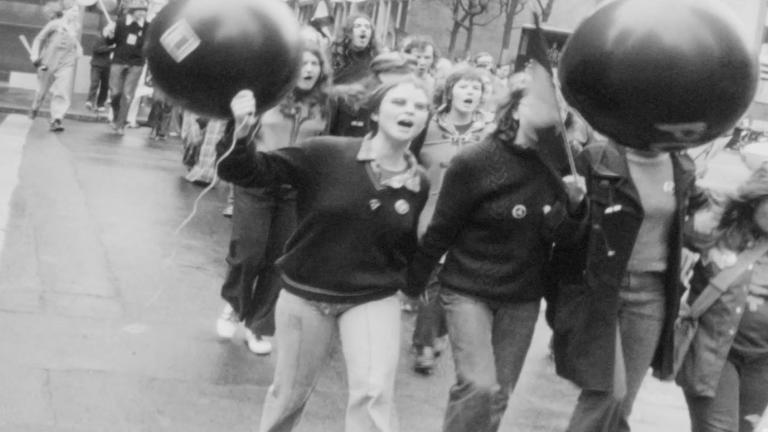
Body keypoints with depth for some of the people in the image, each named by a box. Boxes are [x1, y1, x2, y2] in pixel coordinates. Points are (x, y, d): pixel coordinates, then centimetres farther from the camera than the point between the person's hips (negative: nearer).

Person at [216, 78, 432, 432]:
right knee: (290, 393, 17)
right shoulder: (326, 154, -17)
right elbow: (250, 172, -18)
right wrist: (241, 134, -36)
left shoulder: (418, 184, -6)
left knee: (374, 392, -16)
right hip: (305, 294, -1)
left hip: (373, 298, 1)